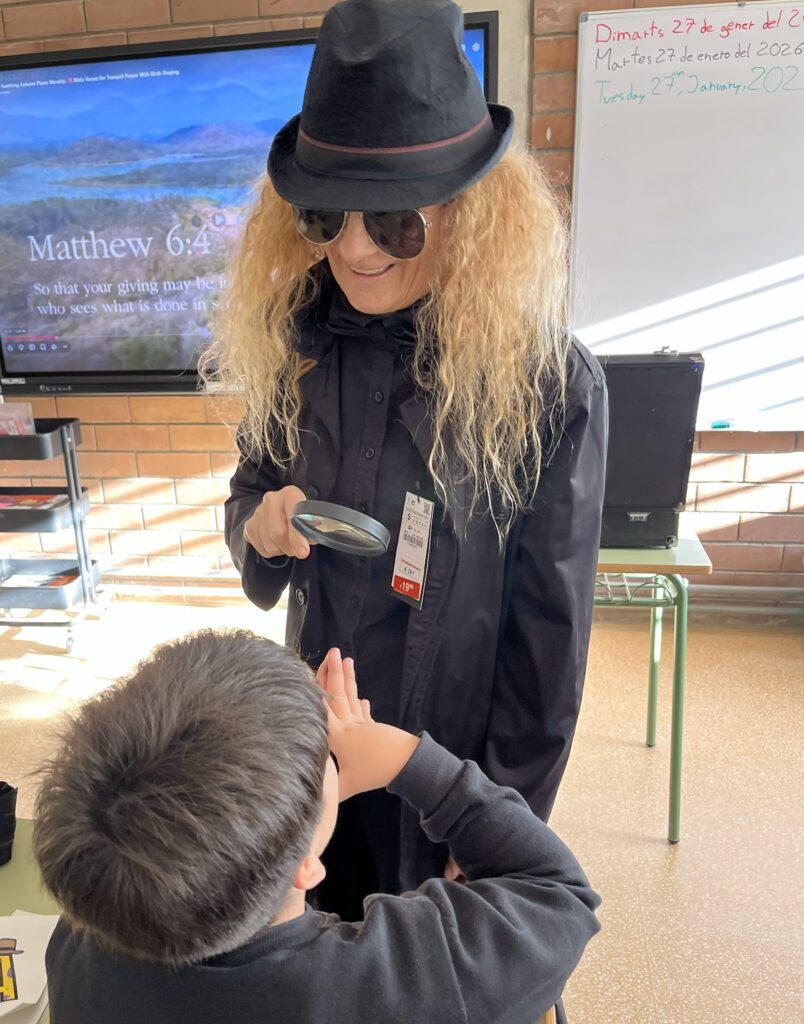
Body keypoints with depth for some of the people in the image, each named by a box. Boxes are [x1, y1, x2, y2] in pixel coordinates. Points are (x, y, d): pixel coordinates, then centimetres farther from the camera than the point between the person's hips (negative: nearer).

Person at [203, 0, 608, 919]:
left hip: (460, 757, -3)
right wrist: (261, 527, -18)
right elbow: (249, 493, 6)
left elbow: (549, 632, -15)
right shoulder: (290, 348, -8)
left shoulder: (548, 386, -21)